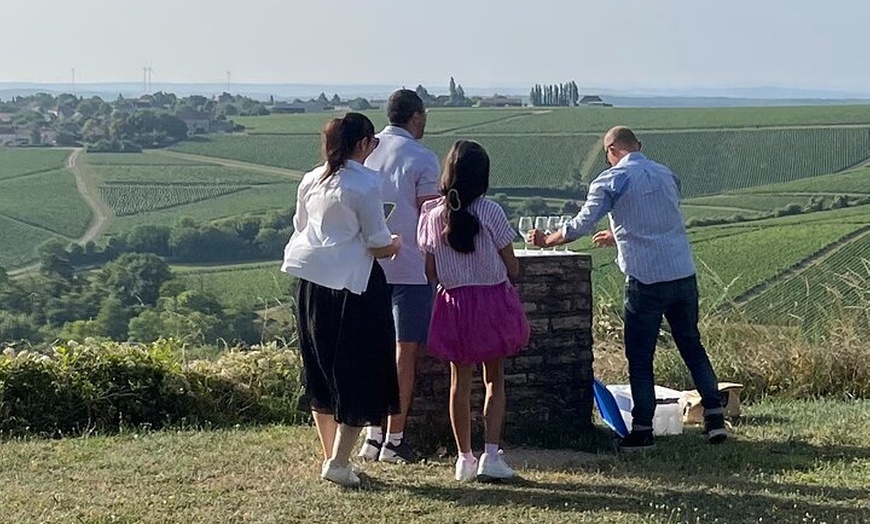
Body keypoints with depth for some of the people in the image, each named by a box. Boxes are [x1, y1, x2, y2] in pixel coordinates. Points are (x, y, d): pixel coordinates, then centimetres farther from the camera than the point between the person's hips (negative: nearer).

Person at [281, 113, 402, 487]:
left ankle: (330, 456, 24)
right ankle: (339, 461, -6)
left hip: (311, 282, 7)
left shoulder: (311, 181, 8)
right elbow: (378, 245, -11)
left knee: (322, 372, 16)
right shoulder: (366, 183, -12)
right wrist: (395, 245, 9)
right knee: (361, 374, 1)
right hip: (352, 284, -7)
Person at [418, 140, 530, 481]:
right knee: (494, 379, 10)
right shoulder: (490, 212, -12)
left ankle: (464, 458, 13)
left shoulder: (433, 215, -4)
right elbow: (512, 268, -6)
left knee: (460, 382, 11)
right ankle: (491, 455, 1)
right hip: (492, 300, -2)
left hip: (453, 304, 2)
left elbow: (430, 273, -1)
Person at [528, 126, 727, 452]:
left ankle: (642, 430, 8)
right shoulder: (667, 176, 13)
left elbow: (580, 226, -3)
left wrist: (546, 241, 14)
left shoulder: (610, 181, -4)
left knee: (640, 356, 5)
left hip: (646, 281, -5)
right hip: (684, 275, 5)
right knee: (691, 344, 17)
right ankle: (715, 416, 14)